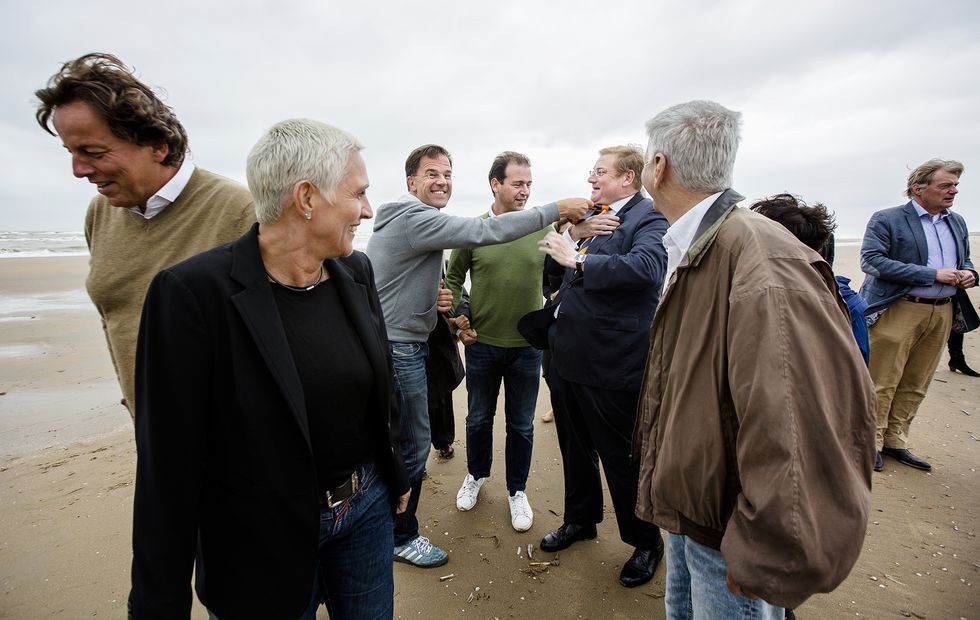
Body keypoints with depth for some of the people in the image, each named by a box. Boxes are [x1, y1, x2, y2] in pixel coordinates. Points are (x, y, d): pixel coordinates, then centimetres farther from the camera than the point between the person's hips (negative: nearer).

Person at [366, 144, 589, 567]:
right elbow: (485, 232, -26)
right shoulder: (415, 218, -17)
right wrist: (556, 210, -22)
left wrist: (432, 299, 1)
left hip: (396, 345, 11)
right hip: (398, 348, -11)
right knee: (412, 445, 2)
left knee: (397, 442, 22)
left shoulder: (407, 220, 16)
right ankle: (401, 537, 21)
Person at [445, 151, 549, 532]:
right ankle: (476, 475, 43)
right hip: (482, 344, 0)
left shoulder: (542, 229, -3)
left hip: (527, 346, 0)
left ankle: (517, 490, 34)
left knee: (521, 424, 13)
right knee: (479, 418, 18)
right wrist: (459, 318, -5)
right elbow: (453, 279, 6)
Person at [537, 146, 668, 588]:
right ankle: (580, 519, 47)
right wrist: (576, 233, -6)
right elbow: (559, 256, 12)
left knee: (622, 459, 9)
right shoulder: (590, 216, 12)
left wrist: (578, 258, -30)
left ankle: (645, 542, 34)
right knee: (575, 448, 23)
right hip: (567, 356, 8)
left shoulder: (649, 218, -12)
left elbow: (646, 267, -32)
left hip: (611, 364, -8)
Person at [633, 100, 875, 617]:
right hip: (686, 506, 9)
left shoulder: (762, 262, -29)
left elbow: (811, 419, -34)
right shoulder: (690, 251, 4)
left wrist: (764, 562, -24)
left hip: (726, 533, -8)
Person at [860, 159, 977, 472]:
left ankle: (894, 441, 22)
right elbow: (871, 261, -18)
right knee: (882, 382, -1)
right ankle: (871, 442, 11)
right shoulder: (886, 220, -6)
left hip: (942, 313, 7)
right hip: (898, 311, -7)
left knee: (915, 385, 11)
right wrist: (934, 275, -19)